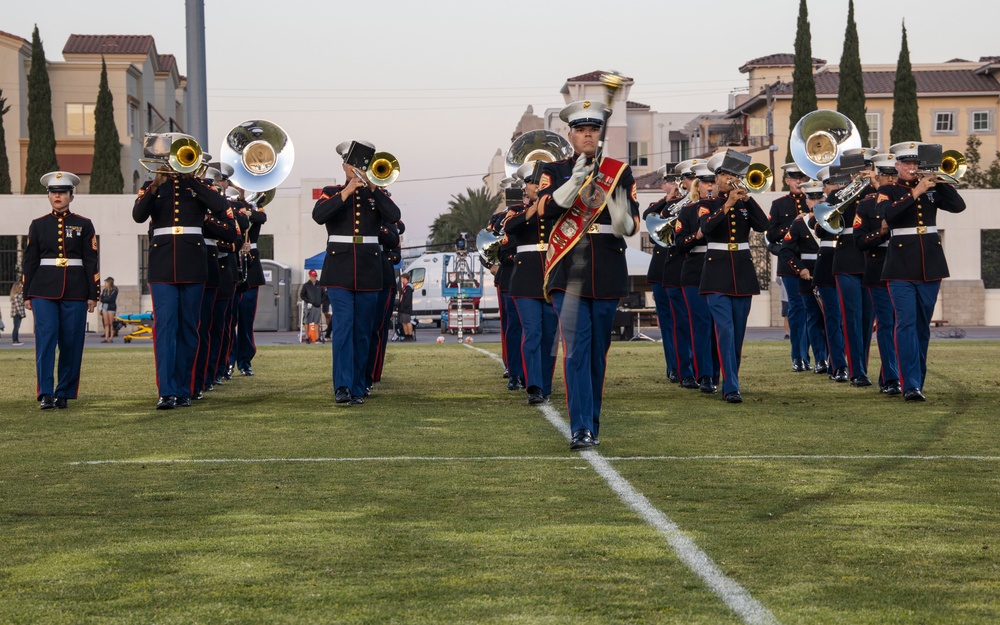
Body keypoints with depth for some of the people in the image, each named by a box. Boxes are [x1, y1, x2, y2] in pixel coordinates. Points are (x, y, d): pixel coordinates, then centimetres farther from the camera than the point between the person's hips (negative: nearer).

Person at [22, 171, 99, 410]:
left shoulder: (84, 225, 7)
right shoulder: (38, 225, 9)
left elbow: (92, 261, 5)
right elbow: (30, 261, 10)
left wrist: (93, 294, 0)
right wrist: (27, 294, 5)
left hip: (75, 291, 0)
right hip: (44, 290, 0)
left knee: (71, 343, 1)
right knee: (45, 339, -10)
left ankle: (64, 394, 10)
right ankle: (45, 394, -11)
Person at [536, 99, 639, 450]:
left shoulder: (620, 172, 9)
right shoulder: (555, 171, 7)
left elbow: (631, 227, 2)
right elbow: (545, 209, -11)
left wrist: (623, 217, -21)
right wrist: (576, 178, -22)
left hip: (607, 273, 2)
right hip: (569, 272, -2)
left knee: (598, 351, 8)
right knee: (576, 349, -10)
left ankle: (593, 423, 20)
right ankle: (581, 429, -13)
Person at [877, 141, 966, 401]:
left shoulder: (931, 190, 11)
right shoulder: (888, 191, 3)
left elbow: (958, 205, -3)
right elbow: (887, 213, -18)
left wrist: (938, 181, -12)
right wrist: (915, 192, -21)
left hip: (930, 264, 3)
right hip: (902, 265, -3)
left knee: (923, 325, 9)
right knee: (906, 324, -11)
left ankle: (918, 380, 17)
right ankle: (910, 385, -16)